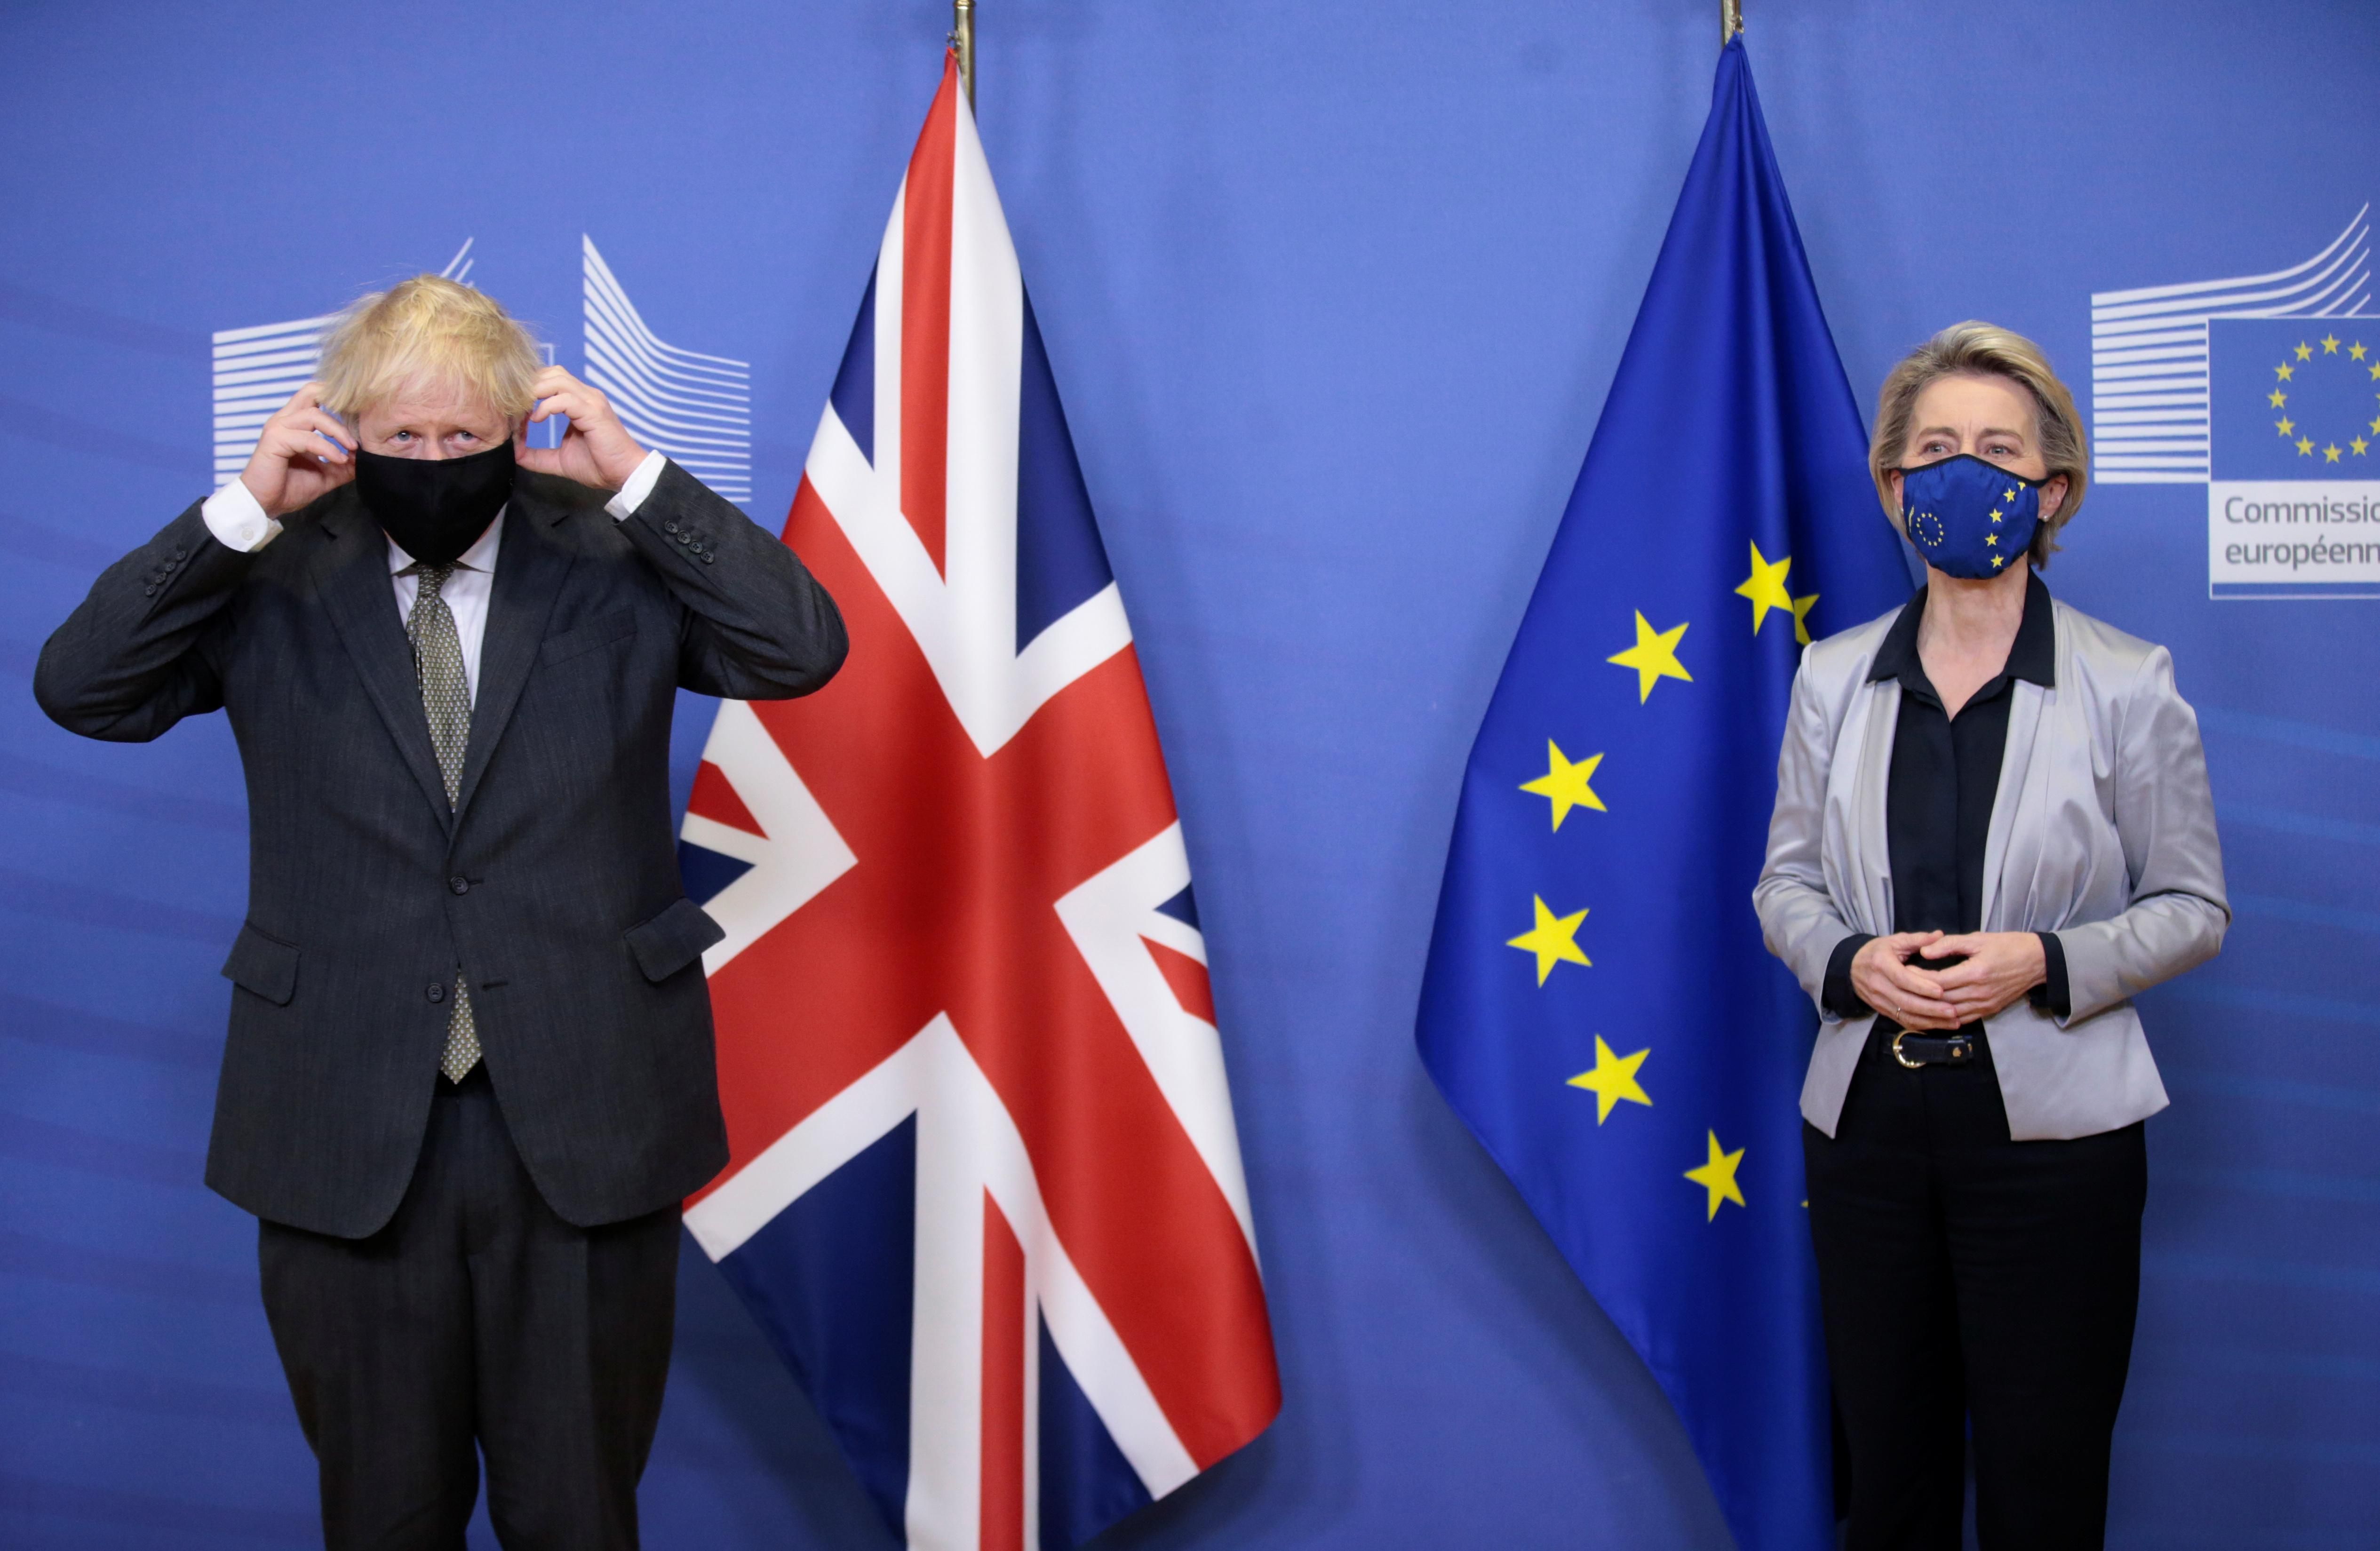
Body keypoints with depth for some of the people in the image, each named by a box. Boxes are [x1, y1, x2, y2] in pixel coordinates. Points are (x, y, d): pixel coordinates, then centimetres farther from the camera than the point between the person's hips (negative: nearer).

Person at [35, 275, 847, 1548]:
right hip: (348, 1131, 1)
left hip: (582, 1119, 0)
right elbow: (80, 689, -5)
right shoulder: (279, 581, 2)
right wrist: (243, 511, -13)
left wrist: (637, 477, -15)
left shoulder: (611, 559, 1)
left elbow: (803, 649, -10)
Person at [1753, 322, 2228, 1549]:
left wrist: (2047, 964, -18)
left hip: (2050, 1128, -3)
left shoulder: (2129, 686, -3)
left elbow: (2192, 907, -1)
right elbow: (1786, 879, 10)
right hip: (1867, 1122, 3)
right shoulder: (1833, 679, 6)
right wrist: (1848, 962, -12)